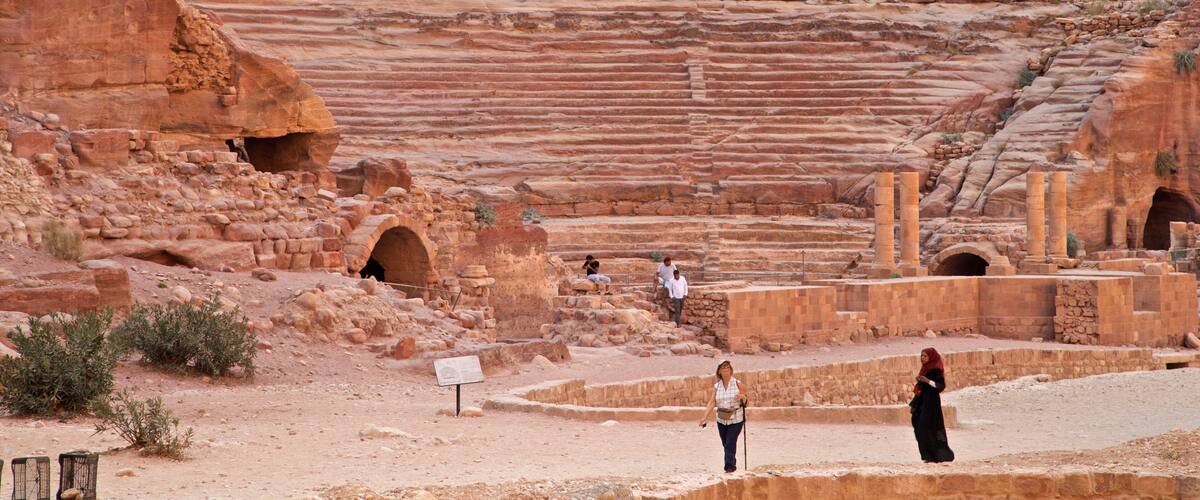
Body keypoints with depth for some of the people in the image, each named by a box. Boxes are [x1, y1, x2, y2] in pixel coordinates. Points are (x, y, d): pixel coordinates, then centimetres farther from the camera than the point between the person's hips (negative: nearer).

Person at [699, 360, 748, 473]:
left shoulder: (738, 384, -3)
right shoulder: (716, 386, 4)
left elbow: (748, 395, 4)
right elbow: (712, 402, -2)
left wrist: (742, 397, -19)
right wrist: (705, 417, -12)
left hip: (735, 420, -4)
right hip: (721, 420, 4)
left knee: (730, 444, -13)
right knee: (725, 444, 10)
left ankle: (730, 466, -9)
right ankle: (732, 465, 26)